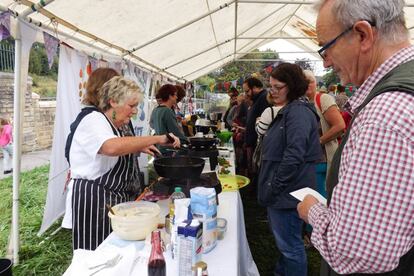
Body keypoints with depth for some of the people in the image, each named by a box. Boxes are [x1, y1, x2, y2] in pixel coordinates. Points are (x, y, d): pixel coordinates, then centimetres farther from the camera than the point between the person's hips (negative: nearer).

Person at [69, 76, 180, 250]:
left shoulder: (112, 125, 14)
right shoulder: (94, 121, -15)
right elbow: (112, 147, -37)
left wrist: (139, 148, 12)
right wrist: (157, 139, -33)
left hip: (116, 199, 9)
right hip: (95, 199, -9)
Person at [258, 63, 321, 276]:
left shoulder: (298, 112, -17)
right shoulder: (288, 110, 16)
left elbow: (293, 157, -26)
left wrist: (274, 190, -19)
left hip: (287, 192, -10)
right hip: (280, 191, 10)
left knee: (290, 245, 3)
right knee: (284, 241, 24)